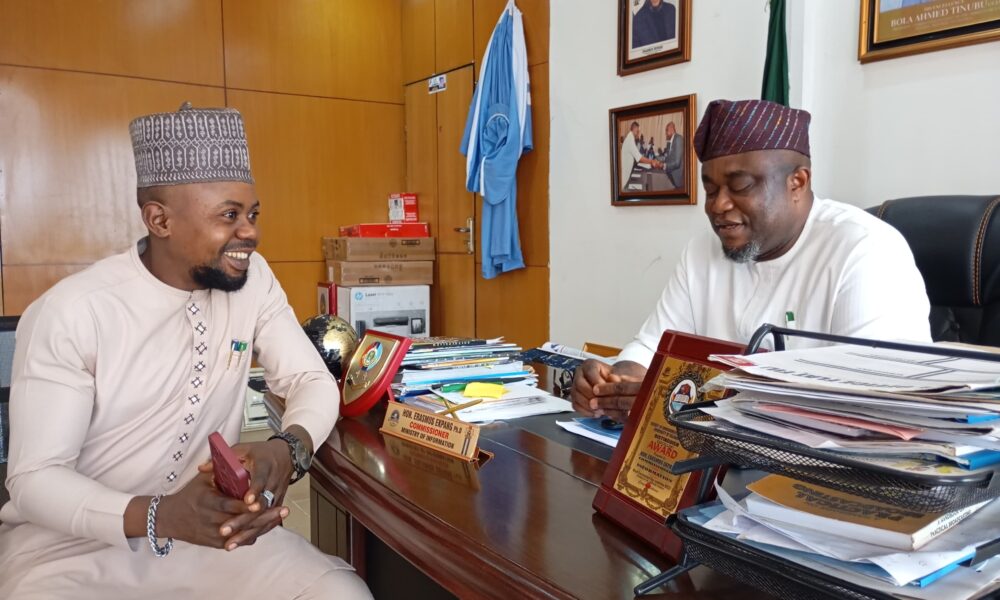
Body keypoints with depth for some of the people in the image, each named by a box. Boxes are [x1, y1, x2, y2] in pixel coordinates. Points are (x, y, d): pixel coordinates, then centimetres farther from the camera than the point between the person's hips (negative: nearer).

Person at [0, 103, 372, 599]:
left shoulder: (252, 279, -4)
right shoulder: (70, 313, -16)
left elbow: (313, 380, -3)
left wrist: (287, 449, -26)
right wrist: (160, 518, -34)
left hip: (212, 526, 3)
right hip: (72, 542, -2)